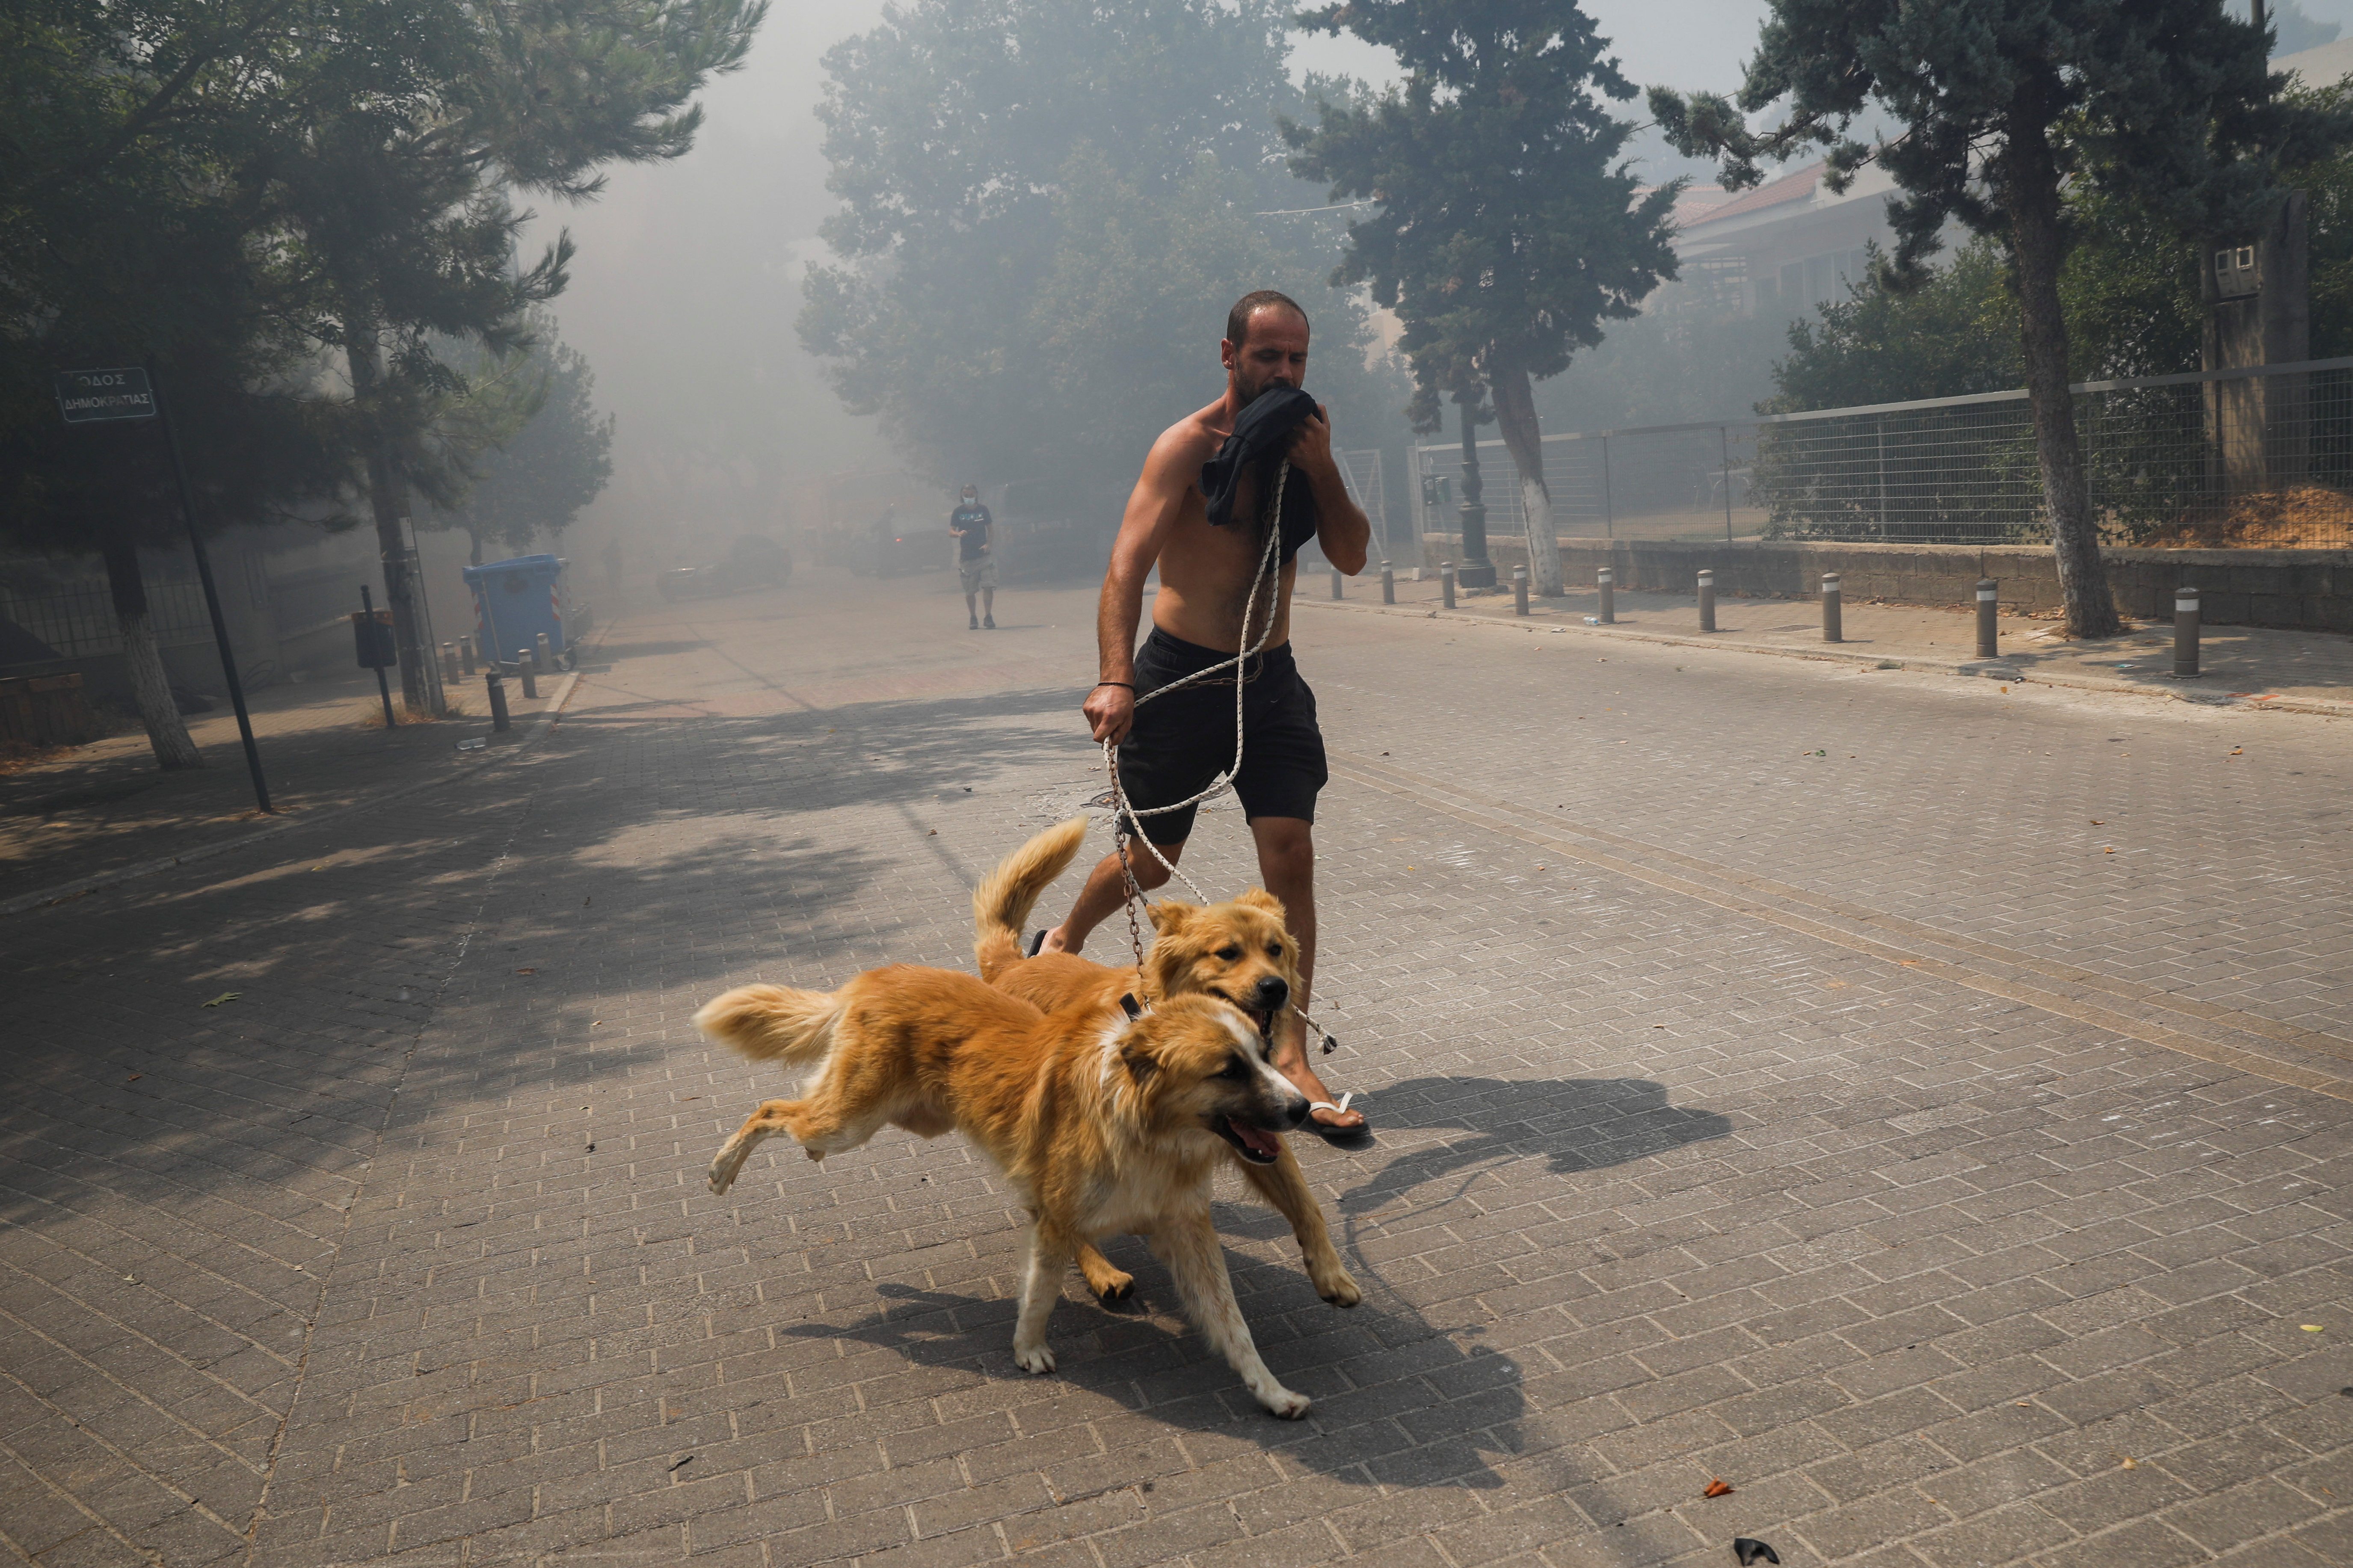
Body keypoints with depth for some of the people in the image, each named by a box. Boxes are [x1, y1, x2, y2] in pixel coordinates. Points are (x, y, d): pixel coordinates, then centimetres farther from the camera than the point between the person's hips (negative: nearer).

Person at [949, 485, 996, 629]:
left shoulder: (983, 510, 7)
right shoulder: (958, 512, 3)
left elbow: (990, 529, 14)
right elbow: (951, 532, 0)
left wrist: (988, 544, -3)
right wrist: (959, 534, -23)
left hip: (983, 555, 0)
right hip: (966, 556, 0)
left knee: (988, 586, -11)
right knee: (969, 591, 4)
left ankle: (988, 617, -6)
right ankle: (973, 618, 17)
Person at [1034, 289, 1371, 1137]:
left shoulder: (1301, 439, 7)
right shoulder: (1190, 445, -12)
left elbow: (1351, 555, 4)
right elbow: (1126, 565, -23)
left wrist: (1322, 470, -12)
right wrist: (1117, 680, -37)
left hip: (1271, 679, 5)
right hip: (1182, 677, -4)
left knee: (1292, 854, -7)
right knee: (1151, 860, 9)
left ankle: (1290, 1058, 0)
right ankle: (1063, 940, 42)